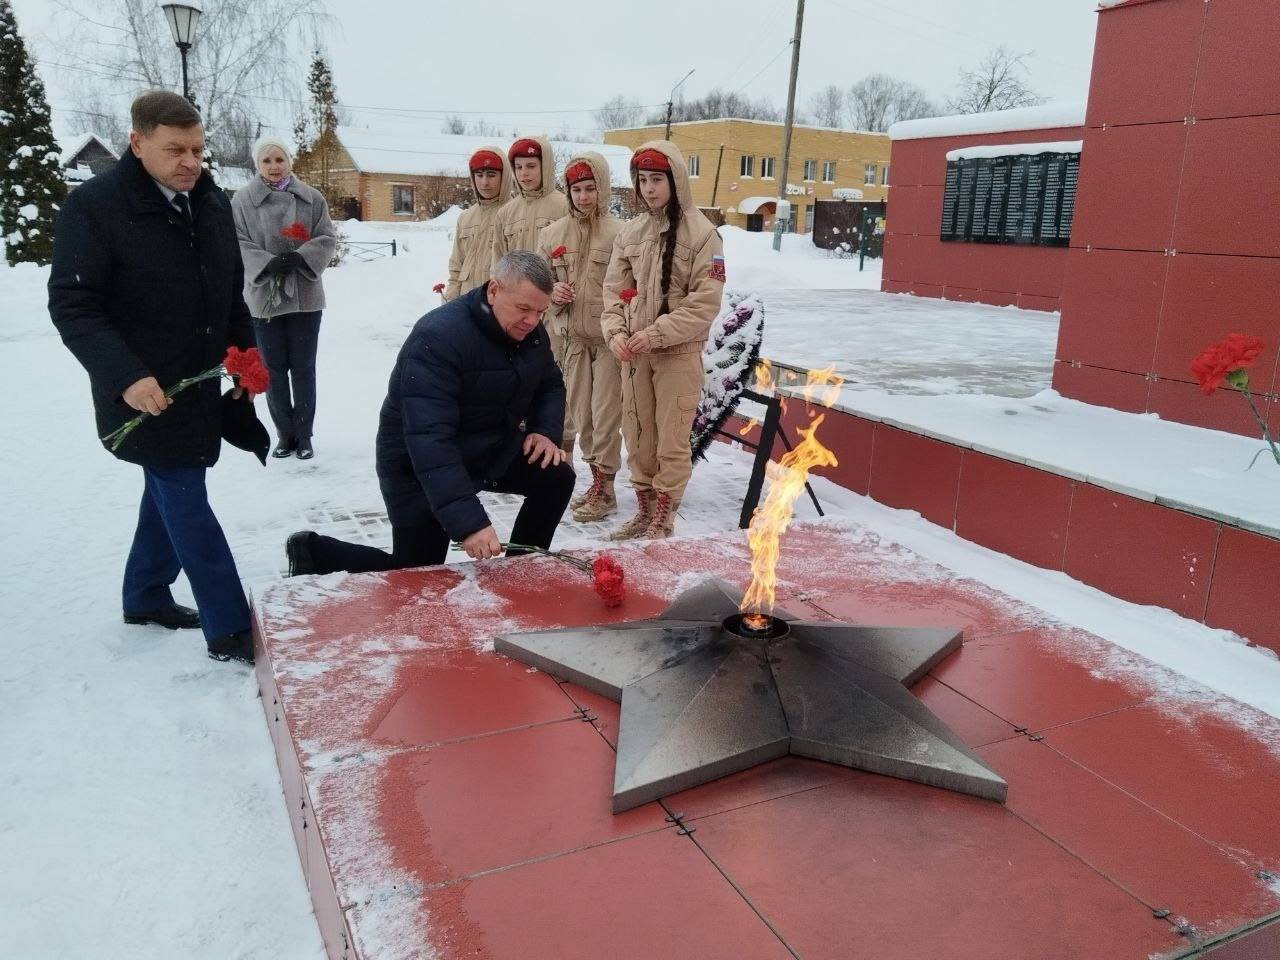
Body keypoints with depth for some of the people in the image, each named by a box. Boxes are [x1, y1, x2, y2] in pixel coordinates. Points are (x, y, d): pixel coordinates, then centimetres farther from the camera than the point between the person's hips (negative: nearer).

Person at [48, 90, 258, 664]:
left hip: (199, 387, 7)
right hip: (145, 395, -7)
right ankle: (229, 629, 1)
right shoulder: (94, 206, -14)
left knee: (170, 494, 18)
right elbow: (72, 306, -16)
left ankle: (146, 597, 37)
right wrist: (125, 376, -27)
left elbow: (232, 294, 16)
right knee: (187, 503, -6)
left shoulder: (212, 202, 6)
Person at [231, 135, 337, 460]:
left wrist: (300, 257, -17)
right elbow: (238, 243, -4)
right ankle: (285, 434, 20)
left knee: (303, 368, 6)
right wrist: (268, 263, -20)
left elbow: (327, 238, 0)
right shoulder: (242, 200, -2)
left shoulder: (311, 198, 1)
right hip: (263, 297, 0)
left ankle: (304, 434, 17)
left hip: (305, 296, 0)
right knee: (274, 369, 7)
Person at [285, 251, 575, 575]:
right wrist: (467, 522, -48)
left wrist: (546, 431, -11)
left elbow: (550, 385, 12)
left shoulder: (530, 330, -7)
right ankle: (314, 551, 16)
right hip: (421, 467, -7)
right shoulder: (438, 337, -31)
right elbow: (429, 440, -40)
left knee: (557, 478, -7)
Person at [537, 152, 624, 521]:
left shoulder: (618, 233, -8)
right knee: (580, 412, 12)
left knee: (606, 414, -2)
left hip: (609, 338, -5)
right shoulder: (552, 234, 6)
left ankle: (605, 487, 10)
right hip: (573, 338, 5)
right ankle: (597, 479, 26)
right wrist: (552, 293, -6)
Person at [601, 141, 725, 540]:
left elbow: (706, 302, -12)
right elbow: (614, 290, 10)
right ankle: (644, 511, 26)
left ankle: (663, 521, 11)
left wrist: (656, 334, -17)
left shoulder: (701, 232, -7)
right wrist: (616, 333, -8)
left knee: (671, 440, 0)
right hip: (633, 353, 5)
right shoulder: (630, 232, 9)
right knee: (638, 435, 12)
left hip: (678, 353, -5)